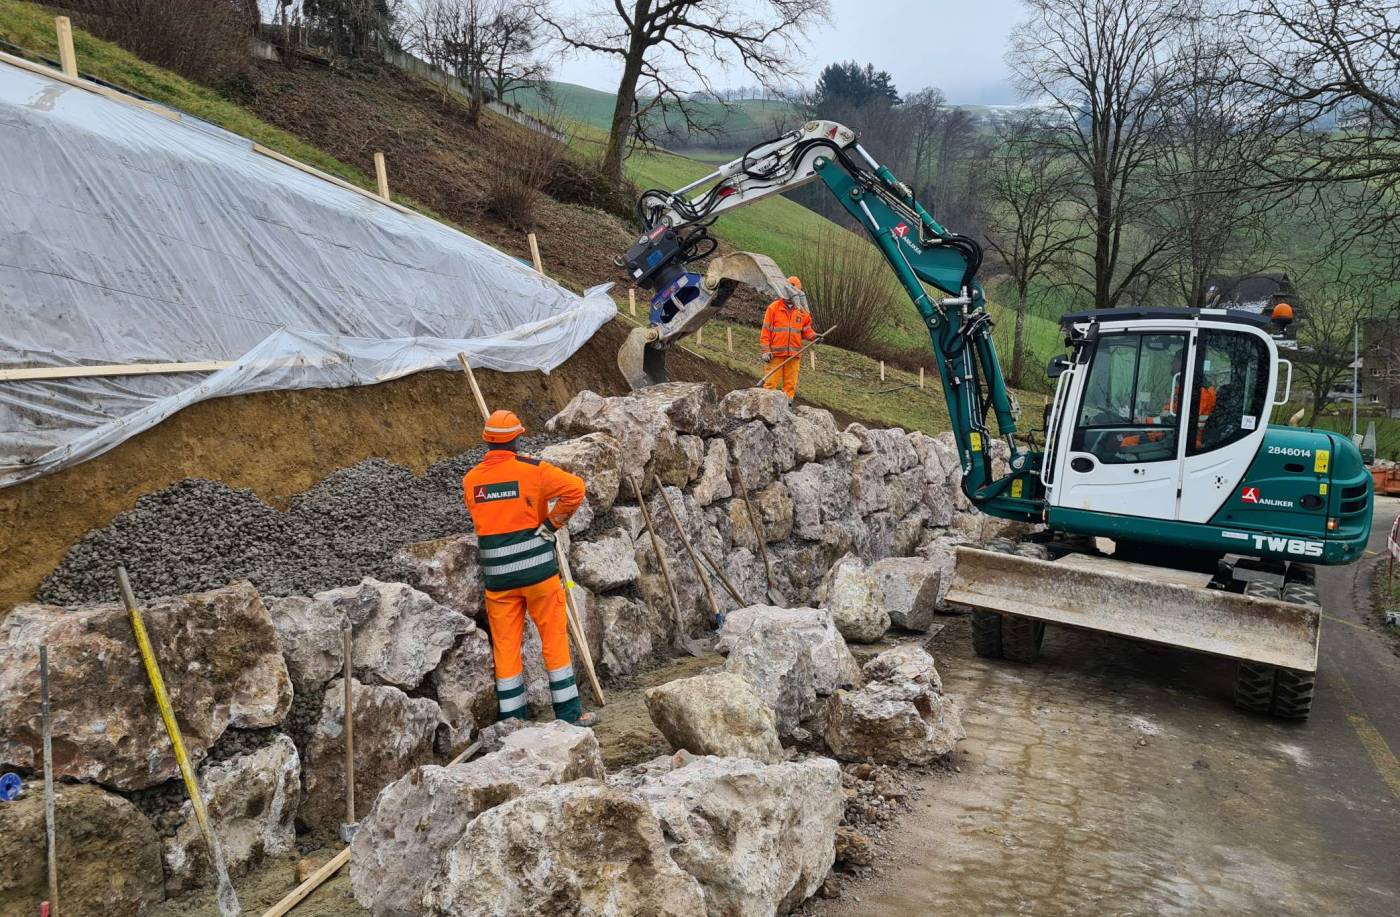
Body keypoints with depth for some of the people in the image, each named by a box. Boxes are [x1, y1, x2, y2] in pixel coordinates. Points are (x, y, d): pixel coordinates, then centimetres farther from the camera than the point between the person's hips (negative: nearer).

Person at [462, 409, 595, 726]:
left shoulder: (470, 480, 4)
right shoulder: (532, 469, -7)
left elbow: (483, 519, 12)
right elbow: (575, 488, -14)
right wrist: (552, 523, -4)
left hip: (497, 576, 3)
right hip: (537, 568, -3)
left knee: (505, 645, 9)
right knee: (554, 637, 7)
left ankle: (512, 720, 14)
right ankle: (569, 713, 13)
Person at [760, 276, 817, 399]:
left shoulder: (801, 311, 11)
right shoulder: (774, 307, 0)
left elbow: (806, 329, 18)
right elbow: (766, 330, -2)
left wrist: (813, 336, -5)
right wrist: (766, 351, -8)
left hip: (793, 354, 4)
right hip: (775, 353, -4)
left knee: (790, 383, 5)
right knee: (771, 381, -4)